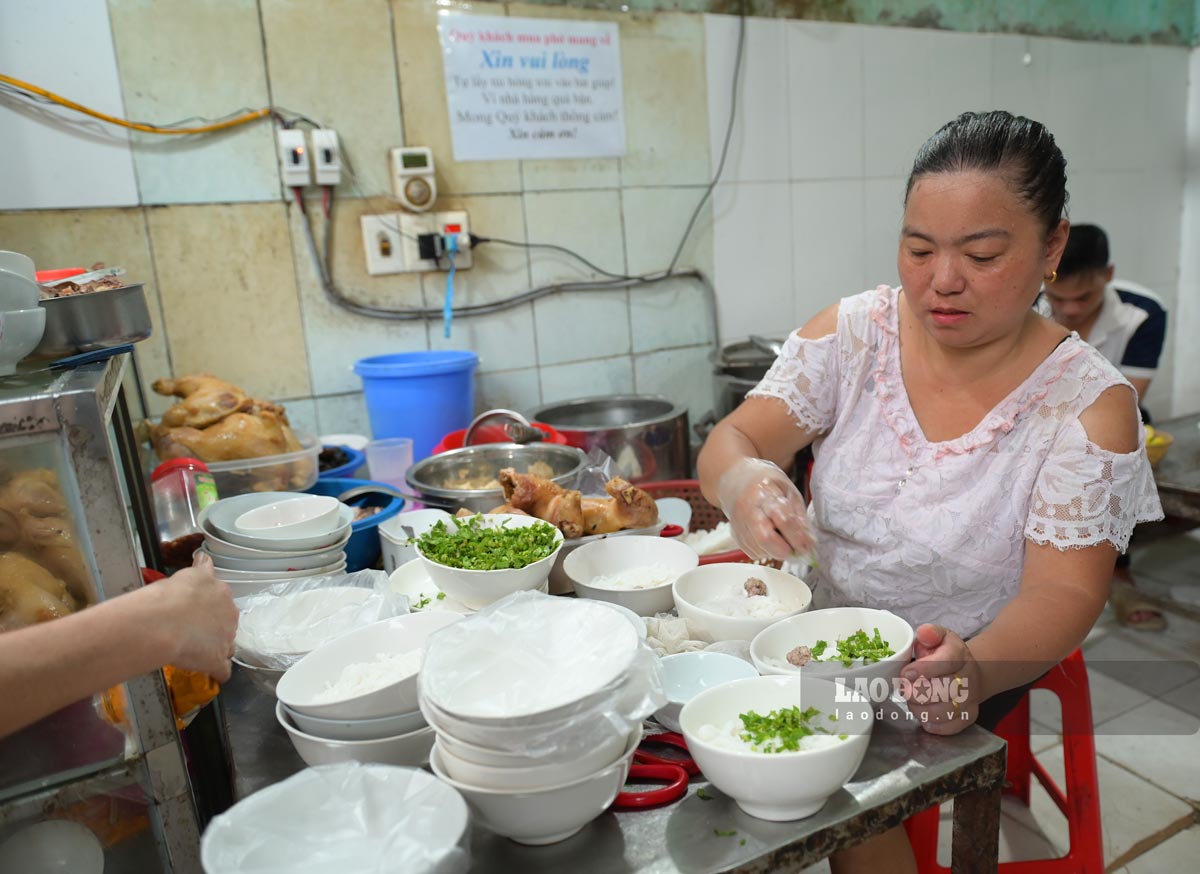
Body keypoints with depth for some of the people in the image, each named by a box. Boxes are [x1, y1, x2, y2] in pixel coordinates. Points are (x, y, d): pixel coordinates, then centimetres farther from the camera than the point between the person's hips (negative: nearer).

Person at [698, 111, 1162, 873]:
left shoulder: (1089, 401, -13)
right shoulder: (856, 331, -7)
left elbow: (1063, 593, -15)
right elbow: (732, 438, -12)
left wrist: (975, 665, -37)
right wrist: (742, 481, -38)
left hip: (946, 665, -2)